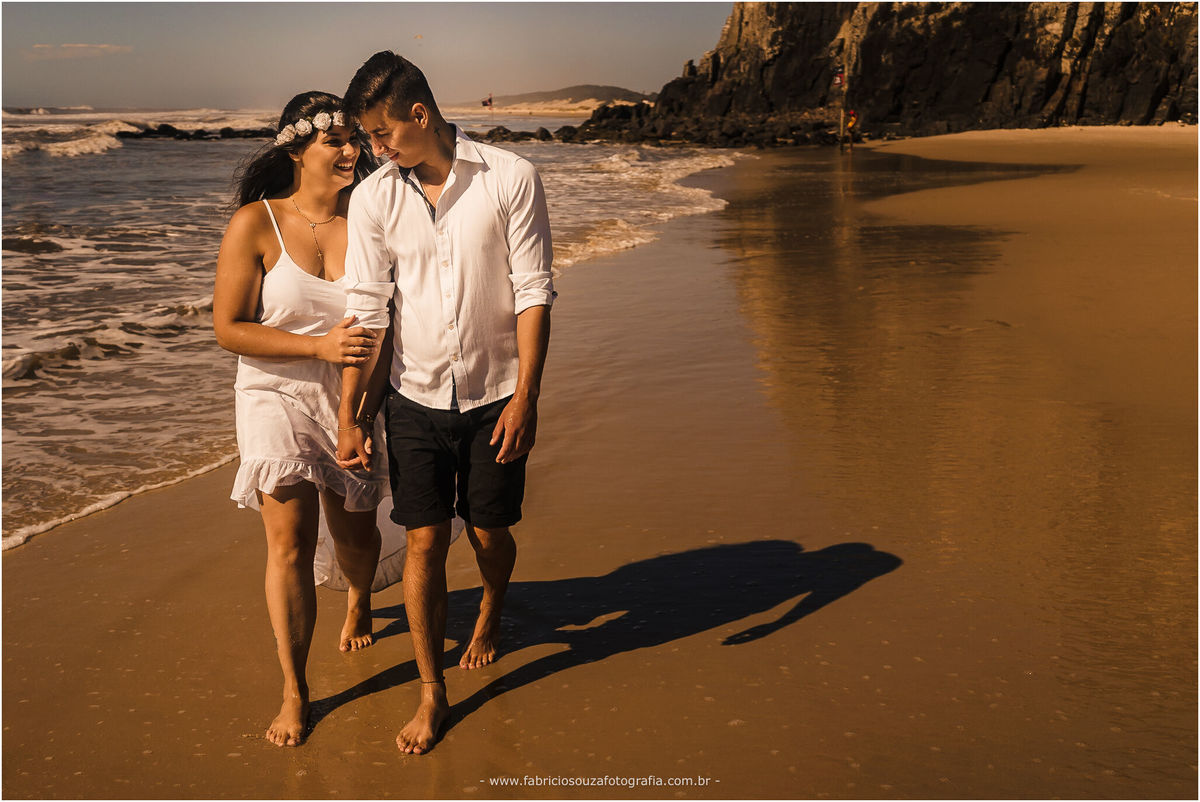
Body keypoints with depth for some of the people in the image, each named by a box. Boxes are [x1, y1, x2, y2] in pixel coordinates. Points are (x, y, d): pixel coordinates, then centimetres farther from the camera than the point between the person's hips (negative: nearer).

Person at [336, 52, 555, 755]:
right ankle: (432, 692, 17)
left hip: (496, 396, -1)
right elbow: (366, 309, -2)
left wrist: (525, 399, -14)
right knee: (425, 541, 1)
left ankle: (492, 612, 45)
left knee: (491, 533, 10)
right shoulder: (373, 198, -3)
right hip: (416, 398, 2)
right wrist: (349, 416, -3)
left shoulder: (511, 178, -10)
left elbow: (534, 293, -10)